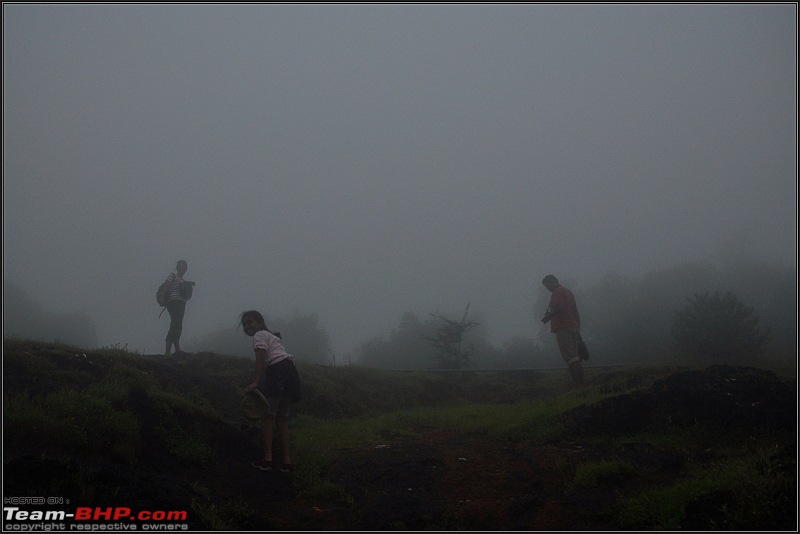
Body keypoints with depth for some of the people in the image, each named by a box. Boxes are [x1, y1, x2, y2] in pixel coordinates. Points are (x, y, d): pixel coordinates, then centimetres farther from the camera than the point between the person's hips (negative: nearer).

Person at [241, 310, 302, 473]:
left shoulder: (260, 335, 2)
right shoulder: (271, 336, 31)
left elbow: (260, 360, -13)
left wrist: (255, 382, -22)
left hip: (279, 372, -9)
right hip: (290, 372, 9)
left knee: (268, 416, -6)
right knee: (281, 419, 11)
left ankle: (267, 459, -11)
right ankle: (287, 461, 6)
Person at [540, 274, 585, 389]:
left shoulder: (557, 292, -5)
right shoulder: (568, 292, 24)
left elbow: (559, 307, -22)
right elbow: (576, 312, 23)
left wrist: (547, 318, -11)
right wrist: (578, 330, 23)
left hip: (563, 328, -9)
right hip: (573, 327, 9)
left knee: (569, 357, -12)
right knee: (575, 357, 10)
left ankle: (577, 383, -17)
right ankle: (581, 382, 7)